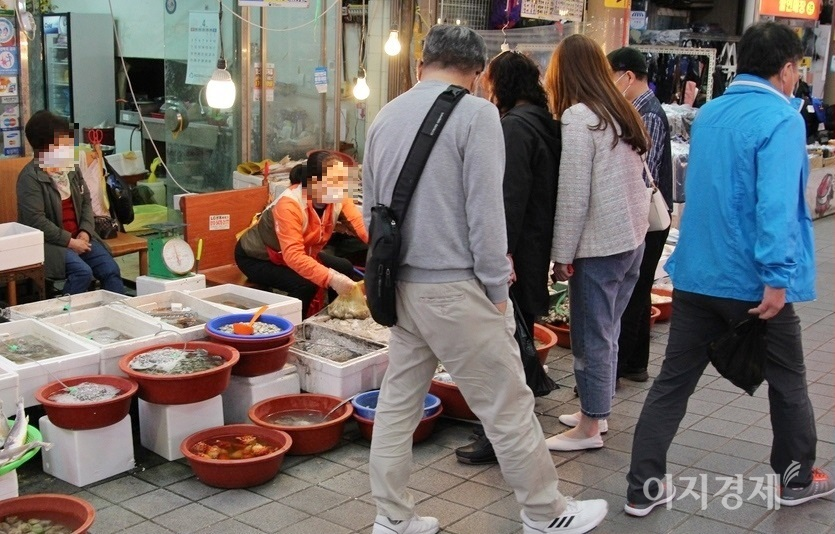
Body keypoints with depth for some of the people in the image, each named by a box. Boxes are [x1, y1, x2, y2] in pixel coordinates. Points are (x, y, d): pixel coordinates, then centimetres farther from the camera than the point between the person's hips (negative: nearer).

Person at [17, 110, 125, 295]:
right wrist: (69, 241, -19)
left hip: (78, 237, 7)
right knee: (82, 272, -28)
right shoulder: (30, 177, -13)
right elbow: (36, 220, -19)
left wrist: (85, 231, -5)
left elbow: (86, 202, 12)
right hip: (48, 242, -6)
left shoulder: (71, 167, 9)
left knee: (111, 269, -10)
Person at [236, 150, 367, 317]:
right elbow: (293, 256, -44)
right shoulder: (289, 205, -36)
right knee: (305, 284, -29)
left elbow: (362, 225, -28)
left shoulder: (338, 197, -18)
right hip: (256, 258, -7)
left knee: (345, 269, -5)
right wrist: (330, 278, -56)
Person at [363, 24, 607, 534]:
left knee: (399, 401, 13)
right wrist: (497, 289, -7)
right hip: (455, 287, -7)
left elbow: (371, 208, 15)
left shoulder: (386, 115, 9)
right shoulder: (475, 113, -10)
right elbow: (485, 210, -14)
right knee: (508, 404, 5)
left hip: (402, 284, 7)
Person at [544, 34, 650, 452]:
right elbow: (636, 178, 14)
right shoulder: (622, 112, 10)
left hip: (599, 245, -8)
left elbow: (572, 196, -16)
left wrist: (562, 255, -10)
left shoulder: (577, 118, -13)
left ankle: (590, 427, 13)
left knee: (591, 339, 3)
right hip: (633, 238, 8)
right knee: (606, 334, 18)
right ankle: (597, 411, 30)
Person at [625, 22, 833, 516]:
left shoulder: (708, 113, 11)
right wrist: (777, 277, -25)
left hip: (696, 273, 6)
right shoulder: (780, 119, -13)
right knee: (788, 381, 15)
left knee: (673, 381, 7)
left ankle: (644, 487, 7)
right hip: (752, 280, -6)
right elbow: (776, 204, -24)